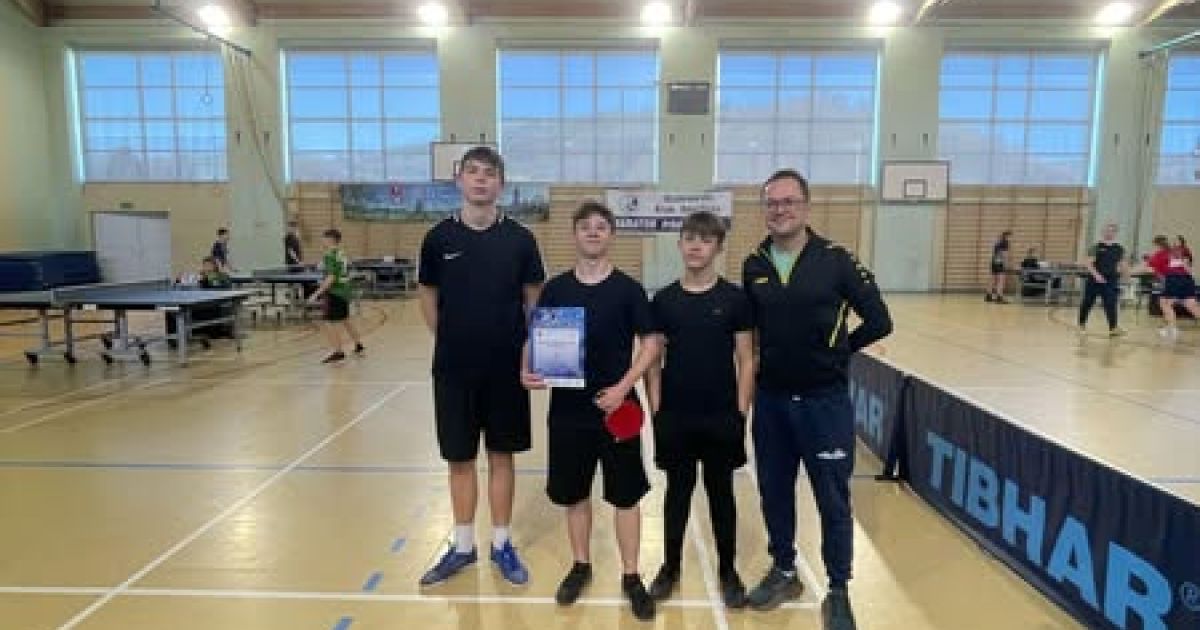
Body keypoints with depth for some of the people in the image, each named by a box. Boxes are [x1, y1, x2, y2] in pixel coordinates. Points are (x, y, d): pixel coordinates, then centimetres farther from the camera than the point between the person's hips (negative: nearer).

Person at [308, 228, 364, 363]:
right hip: (344, 292, 9)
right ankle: (358, 346, 33)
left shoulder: (330, 255, -15)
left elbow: (331, 278, -21)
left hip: (334, 293, -9)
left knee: (329, 324, -5)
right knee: (345, 320, 22)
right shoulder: (343, 255, 10)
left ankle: (338, 352, -6)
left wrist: (317, 293, -20)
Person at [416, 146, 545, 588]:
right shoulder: (439, 238, -1)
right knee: (460, 458, 11)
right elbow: (428, 298, 8)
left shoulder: (519, 239, -3)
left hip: (506, 366, 0)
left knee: (501, 454, 11)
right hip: (454, 368, 1)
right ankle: (462, 547, 28)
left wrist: (523, 348, -2)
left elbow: (533, 300, 4)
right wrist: (451, 340, 4)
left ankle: (501, 545, 26)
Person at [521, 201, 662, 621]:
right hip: (568, 407, 2)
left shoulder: (628, 288, -4)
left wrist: (624, 386, -15)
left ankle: (631, 576, 24)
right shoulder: (555, 288, 3)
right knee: (573, 492, 14)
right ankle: (581, 566, 35)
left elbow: (650, 343, -4)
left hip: (617, 406, -2)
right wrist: (527, 370, -13)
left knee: (626, 494, 7)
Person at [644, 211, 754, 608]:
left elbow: (745, 360, -1)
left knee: (721, 492, 12)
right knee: (678, 491, 14)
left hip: (721, 415, -1)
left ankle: (727, 571, 29)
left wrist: (741, 412, -5)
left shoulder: (734, 298, -4)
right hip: (674, 415, 1)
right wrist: (655, 409, -2)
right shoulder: (664, 299, 0)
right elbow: (653, 359, 4)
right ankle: (671, 567, 30)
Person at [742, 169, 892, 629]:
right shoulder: (753, 265, 2)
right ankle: (783, 572, 36)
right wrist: (770, 357, 3)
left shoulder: (836, 260, -9)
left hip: (825, 400, -3)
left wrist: (838, 351, 2)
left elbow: (878, 322, -4)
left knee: (833, 500, 7)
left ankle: (839, 592, 25)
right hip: (770, 399, 4)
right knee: (774, 492, 15)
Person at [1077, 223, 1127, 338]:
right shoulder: (1096, 247, -4)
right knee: (1087, 303, 8)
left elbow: (1122, 265, 15)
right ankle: (1082, 325, 25)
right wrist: (1096, 274, -22)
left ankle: (1113, 328, -12)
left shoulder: (1119, 249, 7)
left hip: (1111, 281, 2)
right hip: (1094, 280, -2)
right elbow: (1088, 263, -11)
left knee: (1110, 304, -8)